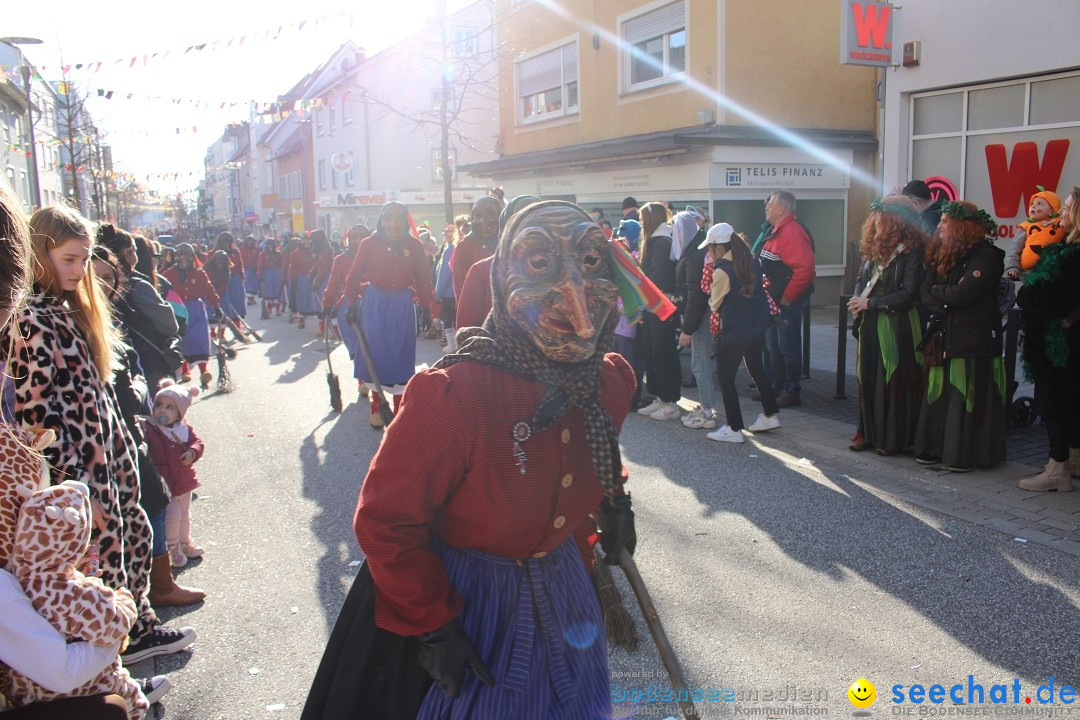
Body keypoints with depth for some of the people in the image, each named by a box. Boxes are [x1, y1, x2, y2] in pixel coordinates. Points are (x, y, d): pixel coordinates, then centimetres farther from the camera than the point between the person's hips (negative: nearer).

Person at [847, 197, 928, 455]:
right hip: (870, 324, 7)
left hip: (897, 326, -6)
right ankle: (868, 433, 19)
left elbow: (908, 294, -15)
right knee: (867, 378, 9)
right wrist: (857, 300, -3)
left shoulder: (911, 251, -11)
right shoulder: (873, 248, 9)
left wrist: (871, 303, -14)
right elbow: (861, 280, 18)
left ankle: (892, 439, 9)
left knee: (894, 381, 0)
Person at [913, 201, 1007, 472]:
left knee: (966, 397, -4)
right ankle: (934, 448, 14)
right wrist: (945, 305, -14)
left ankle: (966, 455, 4)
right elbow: (925, 294, 4)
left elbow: (964, 293, -21)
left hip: (974, 338, -7)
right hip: (943, 336, 7)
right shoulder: (941, 255, 13)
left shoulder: (986, 256, -10)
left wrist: (937, 291, -4)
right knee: (937, 394, 7)